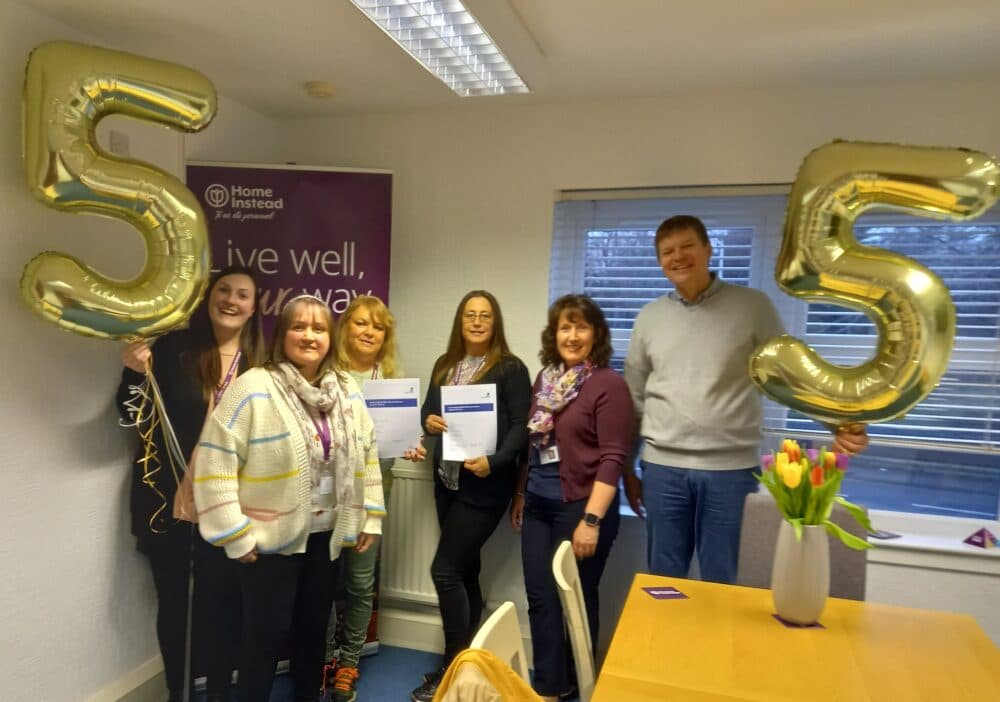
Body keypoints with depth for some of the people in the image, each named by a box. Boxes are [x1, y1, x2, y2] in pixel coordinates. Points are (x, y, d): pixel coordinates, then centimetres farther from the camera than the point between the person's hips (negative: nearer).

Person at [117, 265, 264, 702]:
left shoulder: (260, 362, -1)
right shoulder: (172, 347, -5)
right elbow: (133, 417, -1)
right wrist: (135, 372, -18)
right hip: (168, 495, 0)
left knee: (220, 599, 10)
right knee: (172, 598, 12)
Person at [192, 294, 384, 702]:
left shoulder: (347, 390, 3)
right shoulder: (253, 388, -15)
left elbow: (367, 454, 9)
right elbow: (215, 461, -17)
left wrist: (370, 518, 8)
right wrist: (234, 534, -16)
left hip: (325, 535, 5)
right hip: (271, 538, -5)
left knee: (314, 628, 19)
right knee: (266, 634, 6)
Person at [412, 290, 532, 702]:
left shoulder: (510, 369, -8)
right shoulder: (444, 365, 10)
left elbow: (521, 426, -12)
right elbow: (428, 410, 15)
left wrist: (493, 462, -25)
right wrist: (428, 422, -8)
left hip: (484, 486, -6)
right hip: (447, 481, 6)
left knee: (445, 570, -7)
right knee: (465, 570, 14)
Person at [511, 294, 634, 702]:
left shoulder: (609, 385, -12)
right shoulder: (545, 379, 7)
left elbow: (612, 458, -16)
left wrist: (592, 519, -20)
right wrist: (520, 494, 15)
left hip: (580, 506, -6)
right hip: (538, 505, 6)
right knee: (540, 596, 9)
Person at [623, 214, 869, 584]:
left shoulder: (752, 306, 0)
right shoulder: (650, 317, 7)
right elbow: (633, 398, 11)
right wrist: (627, 469, 12)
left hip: (732, 468, -2)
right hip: (662, 467, 2)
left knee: (721, 583, 9)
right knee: (663, 579, 12)